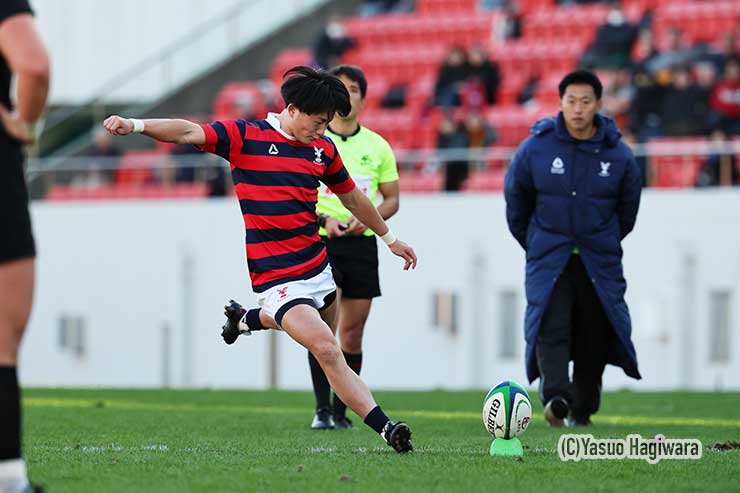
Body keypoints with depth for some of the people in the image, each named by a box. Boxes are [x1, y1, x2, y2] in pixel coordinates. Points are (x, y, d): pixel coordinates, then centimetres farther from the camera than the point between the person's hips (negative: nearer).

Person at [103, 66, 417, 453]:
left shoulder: (323, 149, 9)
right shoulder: (246, 137, -8)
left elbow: (353, 197, 24)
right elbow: (189, 133, -19)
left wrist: (388, 237, 34)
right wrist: (136, 126, -34)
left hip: (319, 269, 7)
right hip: (277, 279, -7)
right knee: (327, 351, -19)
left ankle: (248, 319, 49)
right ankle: (386, 428, -17)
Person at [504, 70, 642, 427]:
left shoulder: (618, 155, -2)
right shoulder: (535, 149, -5)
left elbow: (628, 208, 15)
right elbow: (515, 197, 11)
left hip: (599, 261, 1)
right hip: (548, 259, -1)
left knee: (594, 335, 4)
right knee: (551, 328, -20)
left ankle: (582, 409, 21)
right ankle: (556, 399, -33)